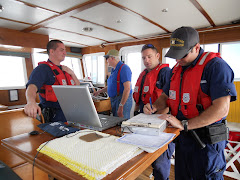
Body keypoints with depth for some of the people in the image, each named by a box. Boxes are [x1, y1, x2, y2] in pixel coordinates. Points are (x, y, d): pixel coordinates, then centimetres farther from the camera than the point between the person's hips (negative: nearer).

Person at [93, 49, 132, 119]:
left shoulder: (124, 68, -14)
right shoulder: (114, 70, 16)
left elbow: (127, 89, -23)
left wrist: (121, 106, -26)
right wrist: (99, 91, 31)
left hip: (123, 100, -9)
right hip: (113, 99, 9)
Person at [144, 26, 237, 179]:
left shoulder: (215, 65, -16)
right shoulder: (177, 68, 7)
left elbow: (221, 108, -24)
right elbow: (166, 96, 15)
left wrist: (184, 125, -25)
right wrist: (155, 107, -7)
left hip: (207, 140, -6)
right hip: (182, 137, 7)